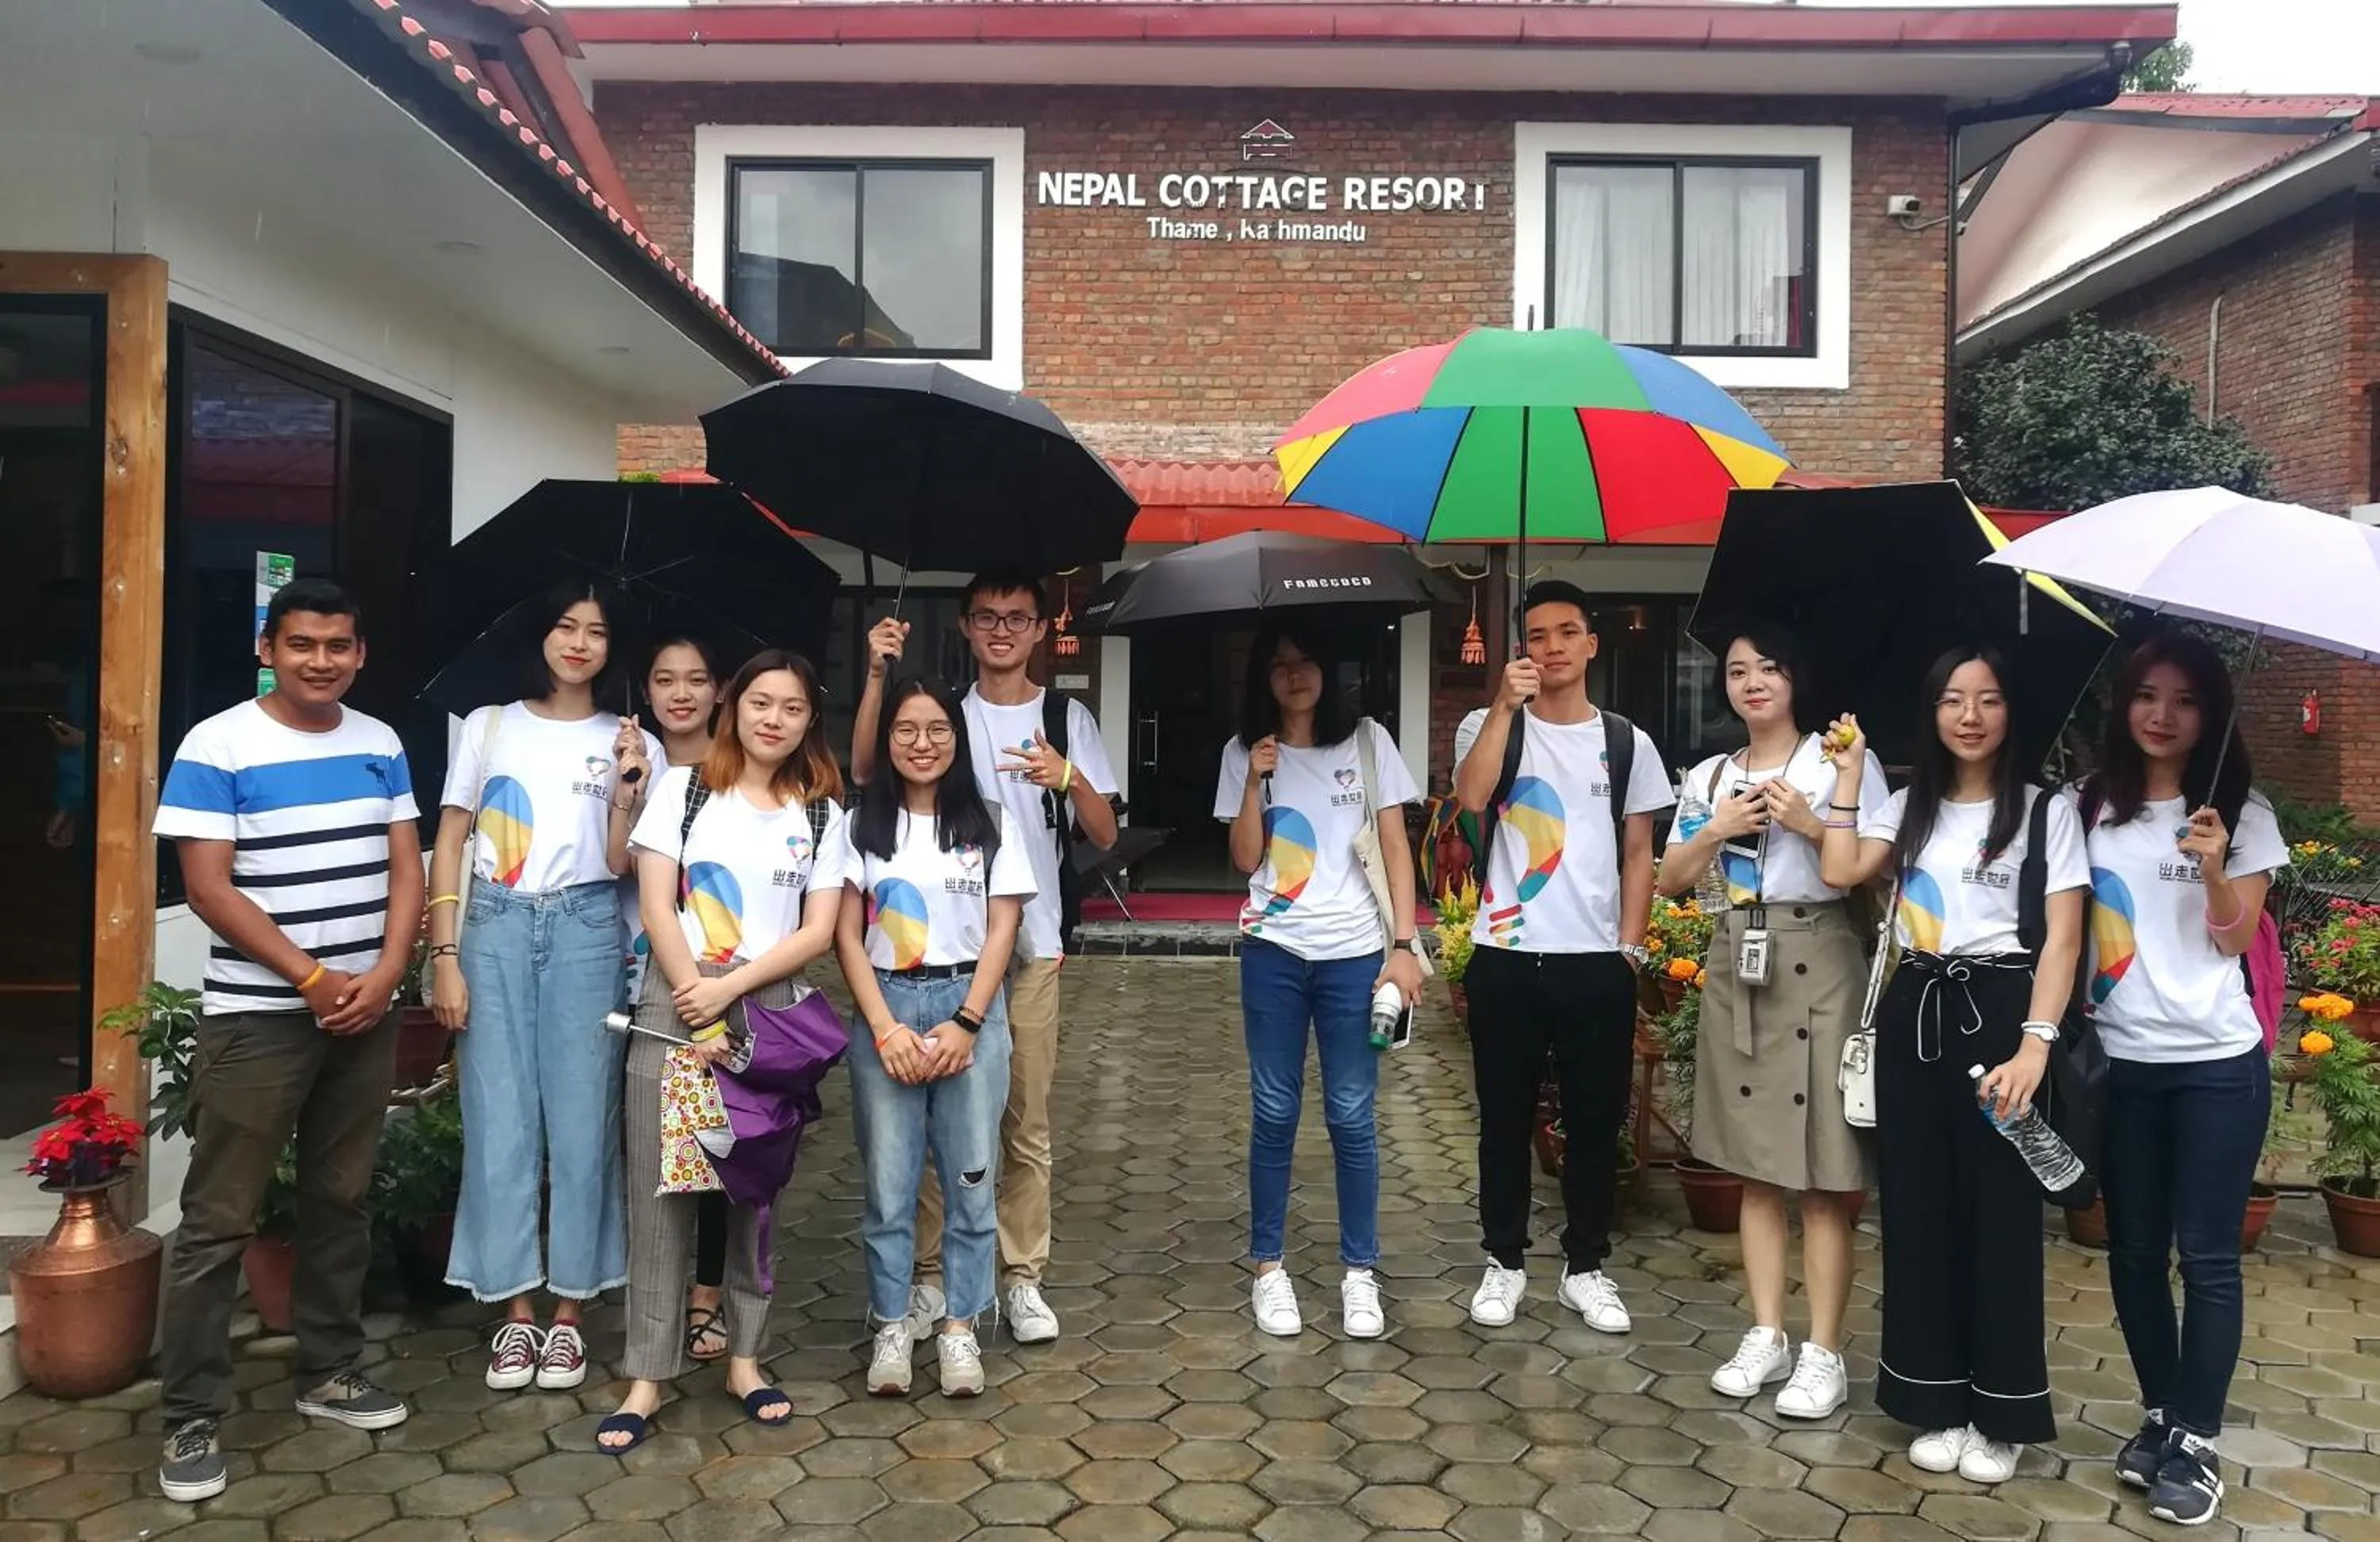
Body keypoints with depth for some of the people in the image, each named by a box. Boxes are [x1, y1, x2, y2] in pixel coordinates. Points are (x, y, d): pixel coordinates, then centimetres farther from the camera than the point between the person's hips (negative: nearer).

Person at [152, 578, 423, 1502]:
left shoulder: (380, 746, 7)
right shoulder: (217, 746, -8)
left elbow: (406, 868, 6)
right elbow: (207, 886, -12)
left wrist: (385, 975, -9)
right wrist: (312, 979, -14)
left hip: (367, 1010, 5)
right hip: (257, 1016, -4)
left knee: (342, 1199, 13)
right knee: (219, 1218, 0)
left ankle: (329, 1373, 27)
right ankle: (192, 1417, 10)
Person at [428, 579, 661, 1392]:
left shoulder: (630, 744, 8)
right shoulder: (489, 727, 7)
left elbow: (622, 864, 3)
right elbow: (449, 846, 5)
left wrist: (627, 791, -11)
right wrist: (444, 956, -2)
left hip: (585, 930, 0)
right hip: (495, 928, 0)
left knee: (582, 1122, 1)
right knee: (500, 1124, 2)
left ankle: (568, 1313, 14)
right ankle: (516, 1313, 14)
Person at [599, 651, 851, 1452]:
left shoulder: (822, 814, 7)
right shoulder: (683, 788, 4)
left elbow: (818, 933, 0)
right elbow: (656, 905, -2)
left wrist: (728, 990, -11)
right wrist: (698, 1010, -10)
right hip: (674, 1009, -1)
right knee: (660, 1192, -1)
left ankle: (744, 1355, 21)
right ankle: (648, 1375, 8)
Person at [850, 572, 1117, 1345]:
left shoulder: (1068, 719, 4)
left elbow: (1104, 835, 0)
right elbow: (863, 773, -10)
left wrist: (1070, 777, -19)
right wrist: (878, 677, -18)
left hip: (1031, 943, 0)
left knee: (1026, 1119, 6)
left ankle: (1022, 1275, 17)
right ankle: (930, 1272, 16)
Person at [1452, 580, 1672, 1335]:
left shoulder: (1627, 743, 7)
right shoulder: (1496, 727, 2)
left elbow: (1638, 854, 9)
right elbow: (1472, 797, -19)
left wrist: (1630, 948, 1)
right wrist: (1506, 705, -20)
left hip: (1596, 961, 2)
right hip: (1507, 958, -1)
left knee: (1595, 1119, 9)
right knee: (1506, 1118, 7)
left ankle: (1585, 1266, 23)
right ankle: (1504, 1261, 20)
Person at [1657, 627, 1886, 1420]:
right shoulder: (1708, 777, 13)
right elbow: (1669, 880, 11)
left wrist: (1812, 826, -16)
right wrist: (1717, 830, -4)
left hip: (1818, 964, -4)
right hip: (1736, 966, 5)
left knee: (1823, 1171, -2)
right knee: (1756, 1163, 10)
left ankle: (1823, 1352, 7)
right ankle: (1767, 1336, 20)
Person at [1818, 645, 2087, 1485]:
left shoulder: (2046, 809, 0)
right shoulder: (1910, 806, 12)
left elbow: (2062, 939, -6)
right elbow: (1839, 872, -4)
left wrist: (2034, 1045, -17)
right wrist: (1849, 773, -1)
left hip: (1999, 1008, -4)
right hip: (1915, 1012, 4)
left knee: (1999, 1212, 2)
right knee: (1919, 1208, 7)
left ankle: (2000, 1415, 17)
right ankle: (1939, 1404, 21)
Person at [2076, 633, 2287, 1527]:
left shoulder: (2242, 814, -1)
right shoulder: (2092, 808, 3)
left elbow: (2235, 938, -4)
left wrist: (2213, 868, -21)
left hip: (2217, 1063, -2)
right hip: (2118, 1060, 2)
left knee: (2206, 1257, 2)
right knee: (2134, 1251, 10)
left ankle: (2196, 1442, 12)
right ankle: (2161, 1416, 25)